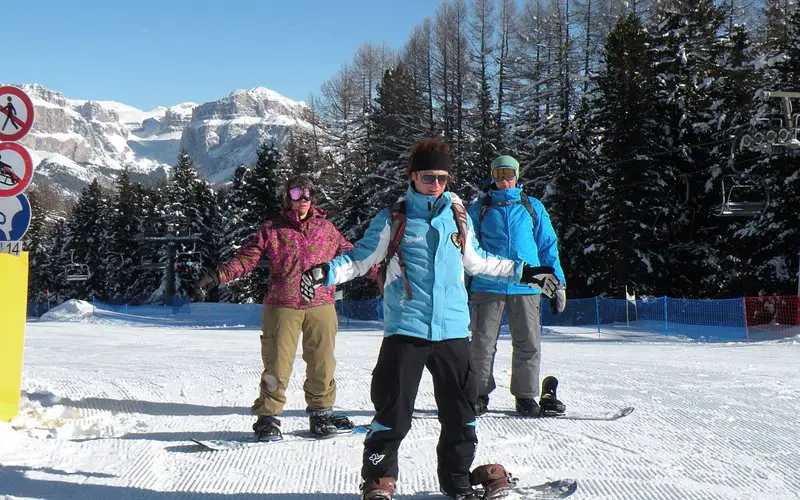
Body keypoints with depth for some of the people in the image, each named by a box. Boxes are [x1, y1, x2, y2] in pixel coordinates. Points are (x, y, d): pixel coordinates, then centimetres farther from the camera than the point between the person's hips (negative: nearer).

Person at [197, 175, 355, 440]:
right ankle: (267, 416, 7)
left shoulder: (326, 228, 12)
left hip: (321, 305, 3)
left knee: (322, 362, 7)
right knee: (277, 364, -4)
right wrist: (218, 275, -11)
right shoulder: (272, 230, 4)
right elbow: (246, 258, 1)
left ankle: (321, 413, 23)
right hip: (282, 306, -3)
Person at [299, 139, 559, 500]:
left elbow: (476, 262, 24)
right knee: (393, 412, -3)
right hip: (406, 330, -3)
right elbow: (360, 259, 2)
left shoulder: (458, 216, 12)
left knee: (461, 413, 9)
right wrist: (325, 273, -16)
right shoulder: (393, 220, 1)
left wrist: (523, 272, 26)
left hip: (452, 330, 4)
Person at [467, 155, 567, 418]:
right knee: (482, 343, 0)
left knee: (528, 344, 1)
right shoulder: (479, 208, 11)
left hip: (525, 286, 1)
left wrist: (558, 282, 10)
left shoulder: (533, 207, 13)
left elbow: (548, 246, 16)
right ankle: (479, 394, 13)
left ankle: (526, 396, 13)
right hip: (487, 285, 0)